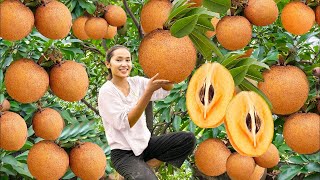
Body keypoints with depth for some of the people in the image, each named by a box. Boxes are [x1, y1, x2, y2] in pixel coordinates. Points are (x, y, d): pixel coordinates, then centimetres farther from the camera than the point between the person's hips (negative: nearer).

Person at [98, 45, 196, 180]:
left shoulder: (136, 82, 3)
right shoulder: (107, 91, -13)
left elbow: (166, 89, -9)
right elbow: (124, 123, -24)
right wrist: (148, 91, -30)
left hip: (145, 143, 7)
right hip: (124, 154, -7)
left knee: (188, 139, -8)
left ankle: (145, 166, -2)